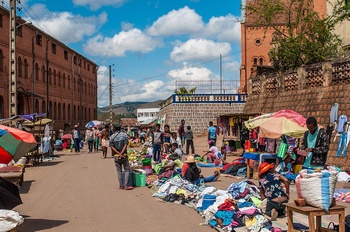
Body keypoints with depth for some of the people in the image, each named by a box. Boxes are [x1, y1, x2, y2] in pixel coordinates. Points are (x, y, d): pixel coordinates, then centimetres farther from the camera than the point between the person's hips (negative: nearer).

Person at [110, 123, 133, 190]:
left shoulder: (112, 137, 0)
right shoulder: (124, 134, 1)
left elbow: (112, 146, -8)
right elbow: (125, 144, -9)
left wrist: (119, 153, -11)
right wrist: (121, 153, -14)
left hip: (116, 155, 1)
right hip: (124, 155, -1)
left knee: (119, 171, 9)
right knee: (127, 170, 6)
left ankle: (121, 186, 10)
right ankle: (126, 185, -3)